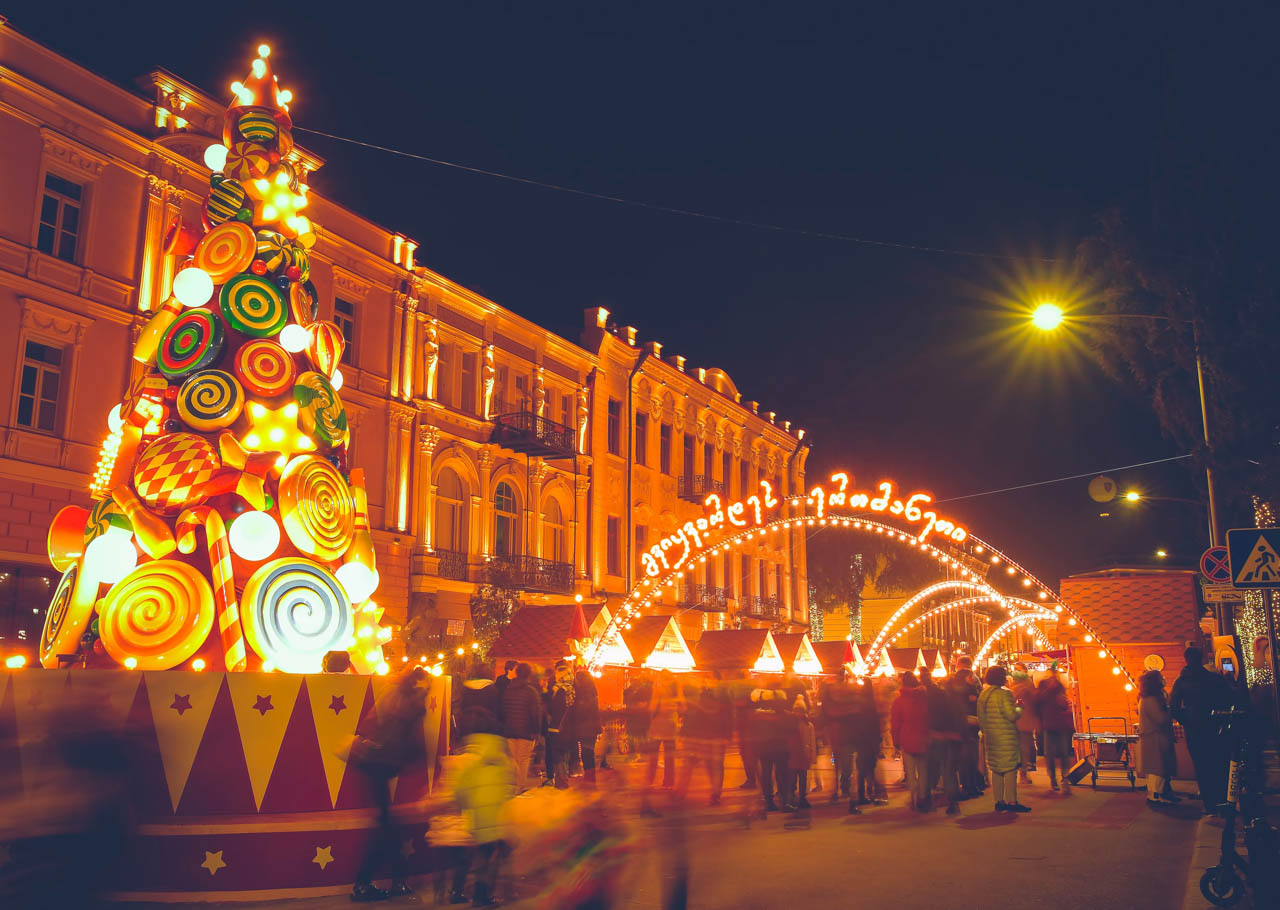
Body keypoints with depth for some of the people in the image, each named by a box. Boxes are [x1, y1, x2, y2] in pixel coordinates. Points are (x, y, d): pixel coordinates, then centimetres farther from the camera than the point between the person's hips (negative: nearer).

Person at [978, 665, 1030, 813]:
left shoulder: (983, 695, 9)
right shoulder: (1005, 693, -13)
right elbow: (1011, 715, -16)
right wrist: (1019, 709, 2)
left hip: (991, 736, 7)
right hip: (1006, 735, -7)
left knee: (996, 769, 11)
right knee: (1010, 768, -4)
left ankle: (999, 801, 14)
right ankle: (1012, 802, -4)